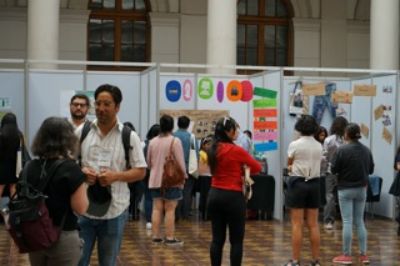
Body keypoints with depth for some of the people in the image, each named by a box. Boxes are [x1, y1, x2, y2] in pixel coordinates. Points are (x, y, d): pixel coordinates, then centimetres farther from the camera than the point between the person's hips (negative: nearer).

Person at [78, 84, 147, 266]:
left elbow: (141, 171, -1)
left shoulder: (129, 136, -2)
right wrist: (80, 172, -14)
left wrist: (116, 176, -19)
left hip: (114, 211, -1)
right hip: (83, 209, 1)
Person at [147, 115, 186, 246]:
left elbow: (149, 162, 17)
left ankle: (156, 236, 11)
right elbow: (180, 163, -10)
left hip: (155, 180, 5)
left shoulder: (153, 141, 7)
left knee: (157, 208, 8)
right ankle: (170, 237, 1)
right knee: (170, 209, -1)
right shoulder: (175, 141, -10)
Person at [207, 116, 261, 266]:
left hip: (214, 195, 7)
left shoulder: (213, 150, 5)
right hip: (233, 197, -6)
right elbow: (257, 168, -1)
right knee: (236, 240, 3)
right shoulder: (237, 150, -14)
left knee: (217, 239, 10)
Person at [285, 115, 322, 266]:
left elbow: (289, 165, 5)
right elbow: (317, 166, 11)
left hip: (297, 184, -5)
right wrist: (303, 169, 9)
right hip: (314, 184, 5)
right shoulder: (319, 146, 5)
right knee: (313, 225, 7)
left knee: (297, 225, -2)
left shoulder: (294, 145, -9)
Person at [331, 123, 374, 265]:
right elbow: (371, 169, 10)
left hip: (345, 189, -5)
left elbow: (334, 169, -11)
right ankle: (363, 254, 13)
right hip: (361, 189, 5)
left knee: (347, 222, -1)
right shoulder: (366, 150, 2)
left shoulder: (342, 150, -16)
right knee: (360, 221, 12)